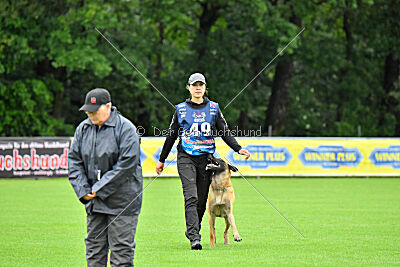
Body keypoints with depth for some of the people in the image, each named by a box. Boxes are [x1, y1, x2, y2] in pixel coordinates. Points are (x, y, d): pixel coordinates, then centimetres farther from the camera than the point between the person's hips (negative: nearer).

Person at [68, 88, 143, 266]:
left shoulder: (125, 128, -11)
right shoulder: (83, 129, 7)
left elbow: (126, 164, -17)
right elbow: (74, 161, 9)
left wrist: (99, 189, -16)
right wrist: (83, 190, -4)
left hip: (121, 201, -6)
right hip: (94, 201, 6)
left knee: (121, 250, -5)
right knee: (94, 246, 10)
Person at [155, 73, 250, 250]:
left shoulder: (213, 108, 9)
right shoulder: (181, 109, 6)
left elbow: (225, 132, 7)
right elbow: (171, 136, 12)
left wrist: (238, 149, -8)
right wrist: (161, 160, 14)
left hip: (206, 157, 2)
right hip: (186, 158, -2)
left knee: (202, 200, 4)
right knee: (191, 197, -16)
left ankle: (192, 231, 23)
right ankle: (194, 237, -23)